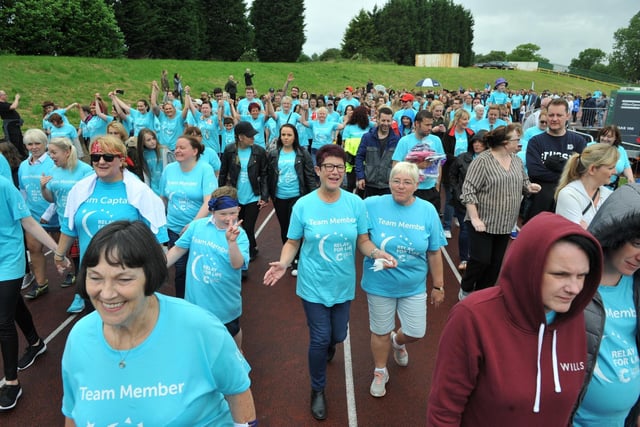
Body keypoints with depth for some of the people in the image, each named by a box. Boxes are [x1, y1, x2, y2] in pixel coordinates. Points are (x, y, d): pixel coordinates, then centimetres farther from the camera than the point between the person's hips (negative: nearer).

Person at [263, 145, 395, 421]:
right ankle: (318, 390, 31)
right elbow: (293, 242, -5)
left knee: (338, 335, 19)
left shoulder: (355, 203, -9)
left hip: (343, 284, 3)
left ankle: (328, 348, 59)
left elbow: (363, 241, -3)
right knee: (319, 339, 4)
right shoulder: (303, 205, -12)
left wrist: (377, 253, -23)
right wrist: (283, 263, -24)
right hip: (314, 284, -2)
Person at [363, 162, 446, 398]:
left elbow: (434, 253, -1)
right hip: (380, 284, -1)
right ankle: (380, 372, 41)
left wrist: (438, 286, 4)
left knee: (416, 332, 9)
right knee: (381, 331, 13)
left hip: (414, 286, 2)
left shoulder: (428, 211, -8)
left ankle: (398, 342, 46)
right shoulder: (372, 205, -13)